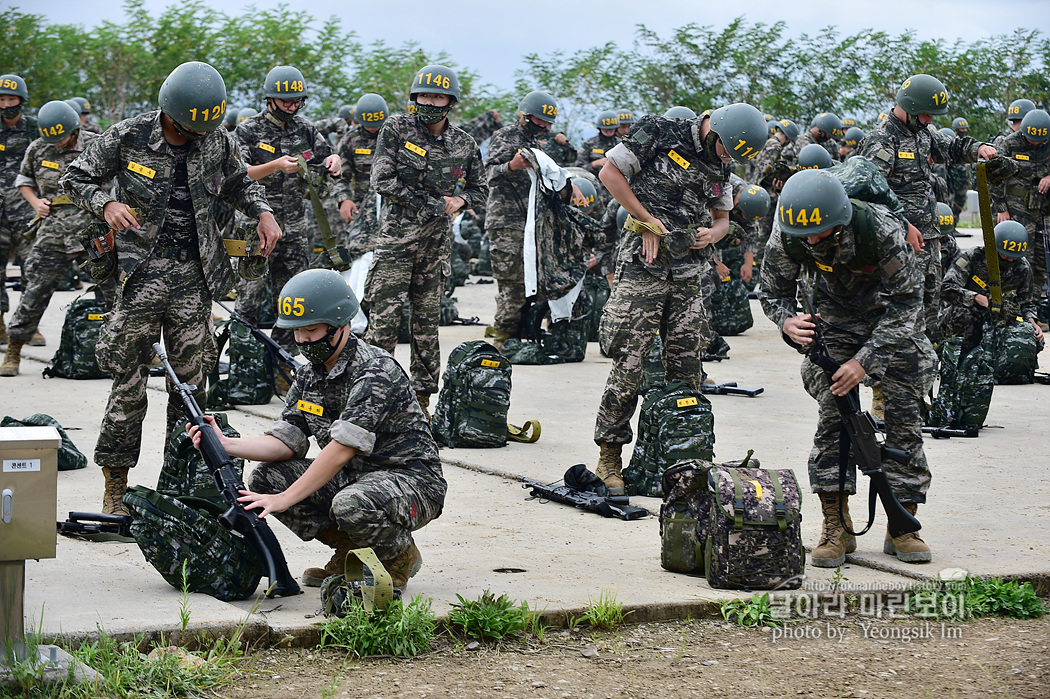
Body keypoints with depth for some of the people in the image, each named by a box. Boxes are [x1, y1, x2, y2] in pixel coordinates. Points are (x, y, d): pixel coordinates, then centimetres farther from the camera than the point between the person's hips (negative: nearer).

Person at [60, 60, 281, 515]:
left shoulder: (218, 141, 5)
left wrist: (263, 213, 3)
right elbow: (75, 178, 3)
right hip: (141, 271, -3)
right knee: (129, 381, -5)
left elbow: (239, 184, 23)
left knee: (191, 381, 4)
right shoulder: (129, 137, -5)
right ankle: (115, 486, 3)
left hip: (195, 273, 3)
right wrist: (106, 204, -17)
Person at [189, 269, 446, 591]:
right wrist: (226, 444, -14)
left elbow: (341, 450, -27)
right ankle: (350, 550, 7)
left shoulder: (375, 372, -22)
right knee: (265, 477, -6)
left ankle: (401, 555, -4)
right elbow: (286, 442, 2)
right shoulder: (309, 375, 6)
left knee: (351, 506, -39)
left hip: (412, 479, -8)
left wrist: (285, 499, -26)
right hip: (353, 478, 8)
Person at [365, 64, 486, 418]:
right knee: (384, 317, -9)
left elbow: (479, 190, 19)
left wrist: (459, 200, -5)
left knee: (427, 322, 8)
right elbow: (381, 181, -9)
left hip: (437, 240, 3)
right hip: (396, 236, -3)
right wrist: (428, 202, -13)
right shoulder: (396, 129, -2)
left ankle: (421, 399, 15)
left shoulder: (463, 144, 7)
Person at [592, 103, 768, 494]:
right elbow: (609, 172, -4)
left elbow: (722, 218, 23)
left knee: (687, 371, 6)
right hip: (643, 268, -6)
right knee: (628, 367, -7)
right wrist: (647, 221, -8)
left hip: (689, 277, 6)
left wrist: (711, 234, -1)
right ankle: (609, 457, 3)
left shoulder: (720, 164, 14)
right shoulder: (660, 134, -5)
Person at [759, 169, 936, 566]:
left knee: (904, 416, -7)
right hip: (836, 317, 2)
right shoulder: (786, 237, -25)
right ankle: (836, 526, -6)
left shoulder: (882, 230, -35)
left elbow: (905, 301, -26)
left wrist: (865, 359, -32)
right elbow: (772, 291, -8)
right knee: (833, 413, -11)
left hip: (896, 317, -2)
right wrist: (787, 321, -32)